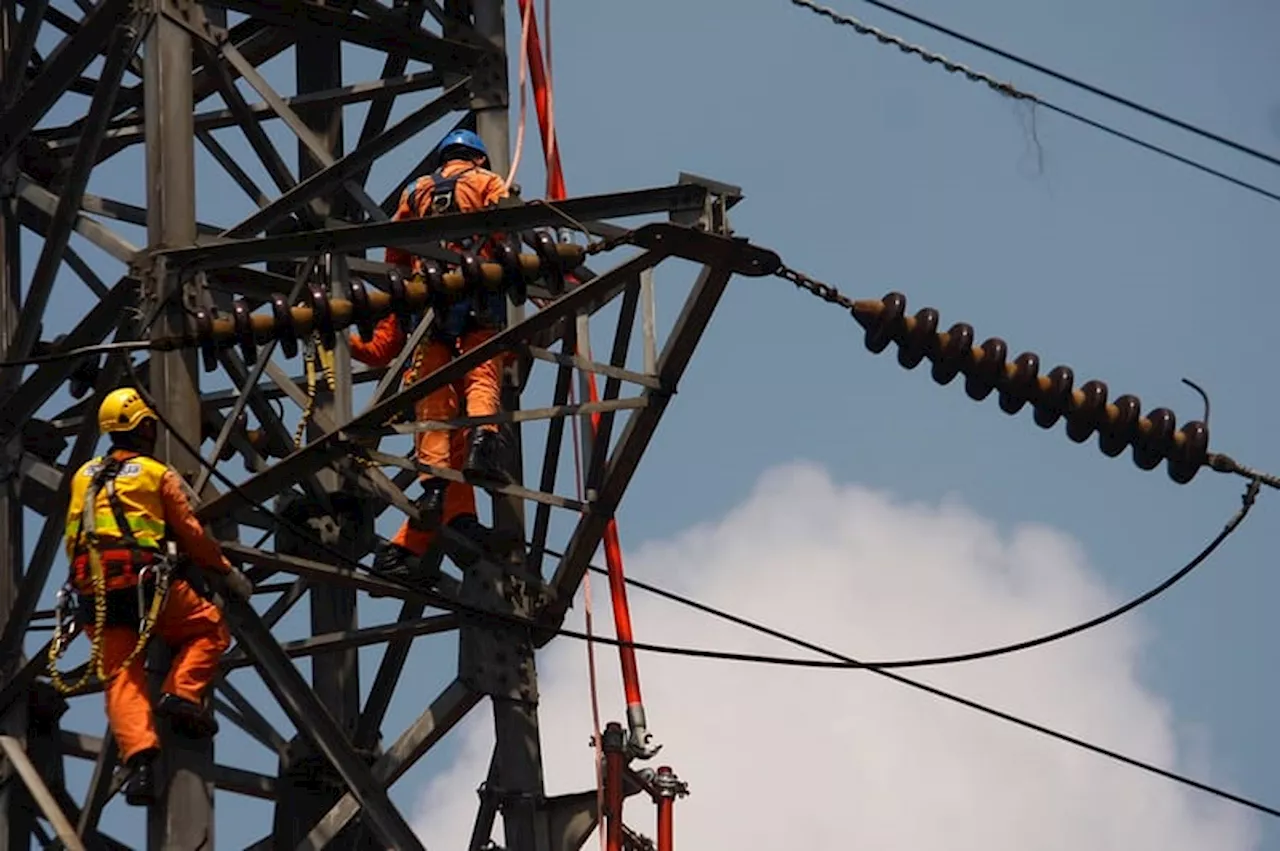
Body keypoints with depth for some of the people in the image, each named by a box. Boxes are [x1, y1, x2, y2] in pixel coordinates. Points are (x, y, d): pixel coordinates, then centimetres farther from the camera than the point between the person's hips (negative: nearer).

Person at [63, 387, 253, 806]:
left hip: (93, 590, 4)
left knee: (121, 678, 2)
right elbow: (191, 534, 7)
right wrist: (228, 571, 17)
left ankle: (138, 756, -18)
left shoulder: (84, 477, 20)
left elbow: (73, 539, 24)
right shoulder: (157, 474, 6)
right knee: (210, 628, 14)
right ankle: (182, 692, -8)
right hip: (144, 579, -4)